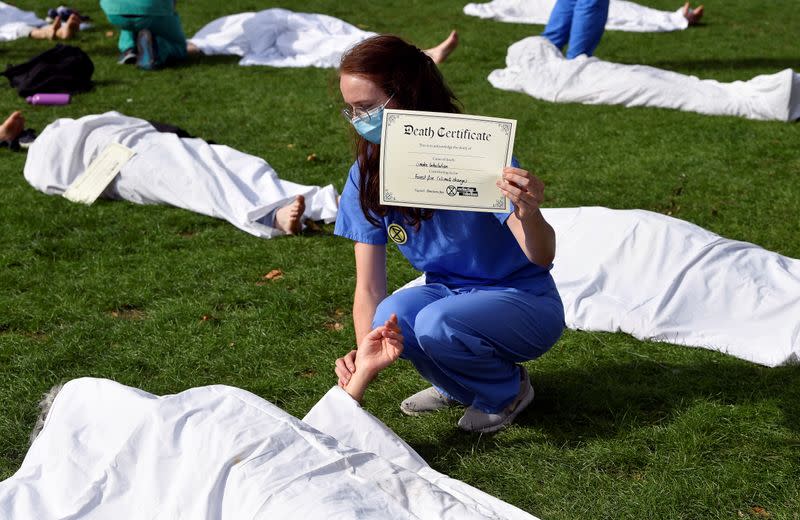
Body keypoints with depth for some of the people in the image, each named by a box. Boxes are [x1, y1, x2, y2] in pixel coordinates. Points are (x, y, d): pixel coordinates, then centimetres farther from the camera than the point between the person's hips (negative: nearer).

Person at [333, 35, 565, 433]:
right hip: (450, 293, 5)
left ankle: (507, 389, -1)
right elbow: (369, 288, -9)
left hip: (524, 302, -4)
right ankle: (458, 383, 5)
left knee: (435, 323, -34)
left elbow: (542, 258, -28)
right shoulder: (367, 177, -9)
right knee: (391, 317, -28)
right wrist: (364, 354, -27)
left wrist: (529, 214, -50)